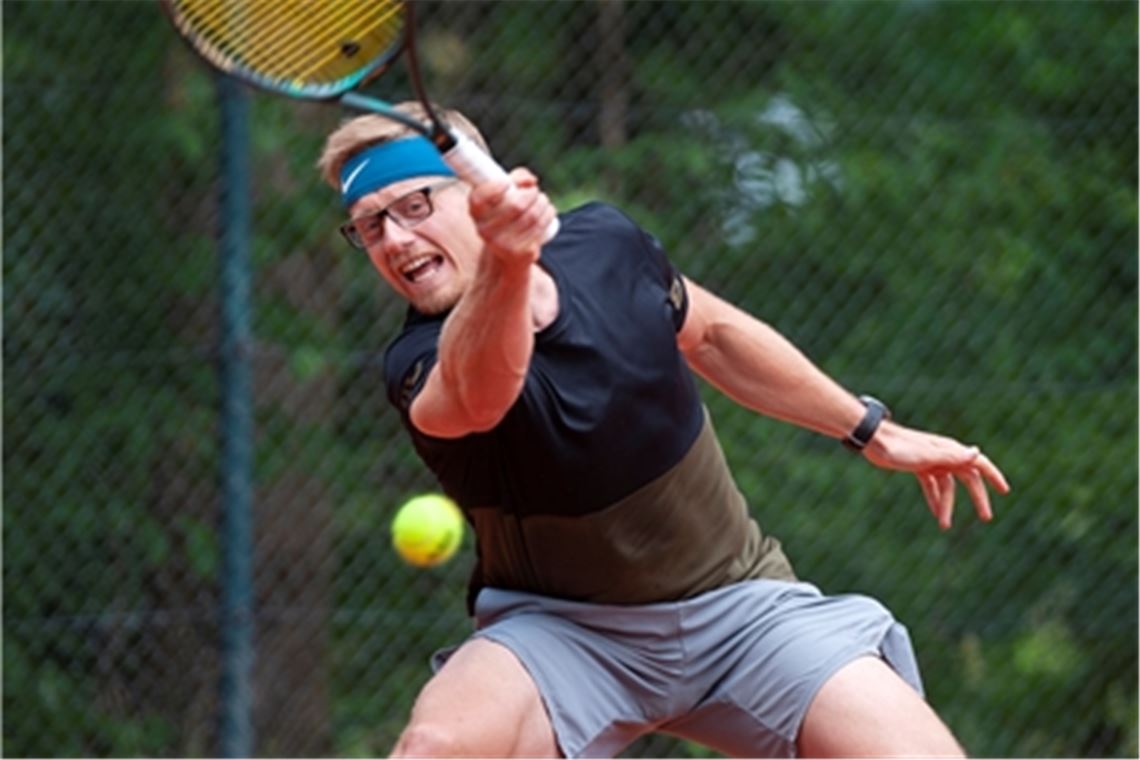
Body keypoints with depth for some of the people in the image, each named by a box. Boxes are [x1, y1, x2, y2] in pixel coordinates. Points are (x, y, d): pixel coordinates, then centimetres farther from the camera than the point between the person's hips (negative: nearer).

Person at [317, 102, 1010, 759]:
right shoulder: (422, 362, -22)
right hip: (561, 633, -3)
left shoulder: (607, 244, -9)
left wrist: (875, 432, 18)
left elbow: (711, 333, 14)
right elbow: (477, 397, -49)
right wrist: (506, 265, -68)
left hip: (738, 606, 3)